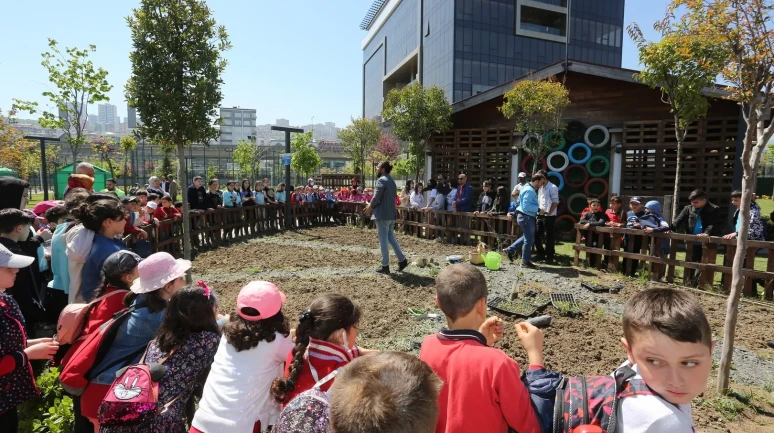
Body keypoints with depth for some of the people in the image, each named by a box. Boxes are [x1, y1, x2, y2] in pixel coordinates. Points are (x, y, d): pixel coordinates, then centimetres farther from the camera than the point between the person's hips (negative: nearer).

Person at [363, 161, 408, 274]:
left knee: (383, 240, -1)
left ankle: (385, 266, 5)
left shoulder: (381, 180, -13)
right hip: (391, 214, 9)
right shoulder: (392, 181, 15)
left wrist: (370, 207, 0)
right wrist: (372, 205, 14)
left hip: (382, 214, -9)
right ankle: (402, 260, 16)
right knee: (391, 238, 18)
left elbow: (376, 197, -17)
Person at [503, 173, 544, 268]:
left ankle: (510, 250, 25)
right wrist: (538, 209, -21)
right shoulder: (529, 191, -21)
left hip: (525, 217, 11)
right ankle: (525, 261, 13)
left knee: (526, 237, 22)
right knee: (529, 239, 1)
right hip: (526, 217, -11)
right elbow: (526, 206, -28)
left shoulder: (530, 189, 13)